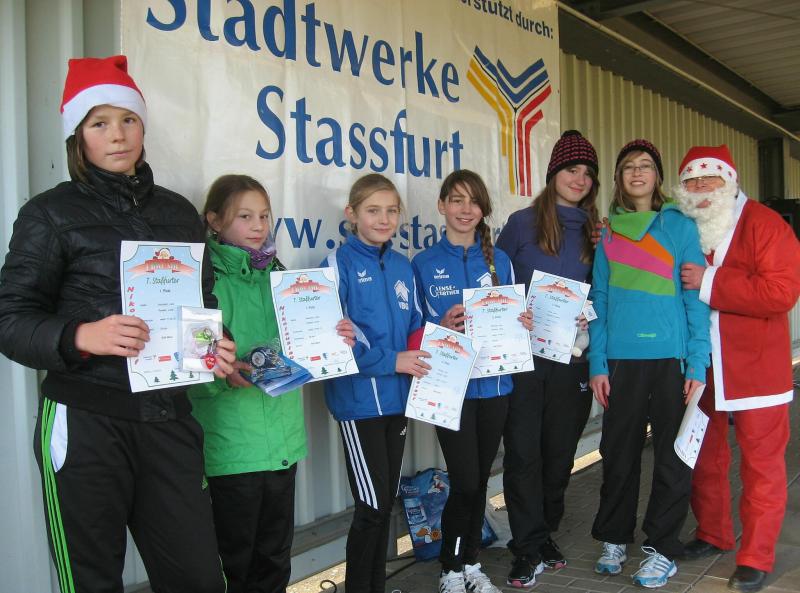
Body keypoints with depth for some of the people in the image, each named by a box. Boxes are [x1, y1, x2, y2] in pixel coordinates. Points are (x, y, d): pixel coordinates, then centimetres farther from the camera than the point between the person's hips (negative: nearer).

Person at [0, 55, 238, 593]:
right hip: (86, 421, -3)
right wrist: (81, 336, -24)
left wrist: (215, 350, 1)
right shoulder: (52, 213, 0)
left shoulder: (179, 213, 13)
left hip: (168, 418, 4)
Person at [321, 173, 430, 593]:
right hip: (359, 398, -6)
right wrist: (389, 360, -19)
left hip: (397, 396, 7)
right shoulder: (339, 263, -8)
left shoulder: (403, 267, 11)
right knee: (372, 506, -4)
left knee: (386, 502, 16)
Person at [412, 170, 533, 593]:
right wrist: (443, 328, -20)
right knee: (464, 482, -4)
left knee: (480, 479, 12)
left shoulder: (499, 260, 8)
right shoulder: (424, 264, -1)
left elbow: (512, 318, 14)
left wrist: (523, 323, -8)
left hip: (494, 383, 3)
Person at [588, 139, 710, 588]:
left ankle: (663, 549, 19)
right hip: (621, 359, 2)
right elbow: (600, 300, 8)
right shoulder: (608, 232, 9)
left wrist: (698, 364, -9)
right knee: (619, 453, 10)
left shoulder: (681, 226, 2)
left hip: (671, 358, -2)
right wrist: (598, 364, 2)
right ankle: (614, 538, 27)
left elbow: (696, 298, -2)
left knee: (672, 455, 4)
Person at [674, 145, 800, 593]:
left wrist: (710, 282, -23)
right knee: (704, 457, 15)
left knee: (761, 463, 3)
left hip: (756, 368, -5)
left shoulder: (764, 225, -10)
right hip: (701, 367, 5)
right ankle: (713, 535, 33)